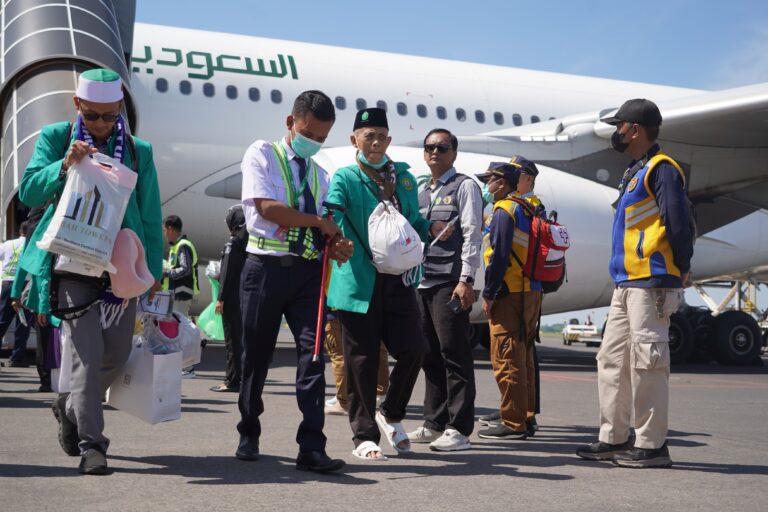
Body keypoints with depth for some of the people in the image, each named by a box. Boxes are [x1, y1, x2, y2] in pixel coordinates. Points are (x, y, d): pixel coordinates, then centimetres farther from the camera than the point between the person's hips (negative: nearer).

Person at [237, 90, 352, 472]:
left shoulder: (319, 173, 19)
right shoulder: (263, 154, 3)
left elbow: (323, 231, 16)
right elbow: (266, 206, -11)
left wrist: (336, 246, -7)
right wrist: (319, 222, -8)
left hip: (308, 270, 4)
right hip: (267, 266, -4)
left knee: (312, 352, -7)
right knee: (256, 354, 4)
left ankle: (311, 447, -8)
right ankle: (249, 436, 23)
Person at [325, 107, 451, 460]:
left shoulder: (404, 177, 16)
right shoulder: (345, 178, 1)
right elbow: (332, 214, -15)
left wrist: (430, 228, 1)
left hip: (397, 279, 4)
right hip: (359, 281, -4)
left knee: (412, 349, -2)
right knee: (362, 360, 1)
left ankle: (391, 414, 23)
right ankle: (364, 435, 13)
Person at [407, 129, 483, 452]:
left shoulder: (464, 186, 1)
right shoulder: (422, 193, 21)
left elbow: (472, 235, -8)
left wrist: (466, 281, -16)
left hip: (450, 283, -7)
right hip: (422, 282, 7)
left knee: (454, 354, -7)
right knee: (429, 356, 9)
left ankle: (459, 430, -4)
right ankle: (435, 424, 17)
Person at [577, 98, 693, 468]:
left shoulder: (661, 169, -10)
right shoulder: (635, 172, 21)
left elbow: (679, 223, -16)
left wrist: (681, 269, -10)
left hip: (651, 283, -10)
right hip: (627, 284, 10)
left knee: (647, 361, -7)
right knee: (612, 358, 12)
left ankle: (651, 445, -1)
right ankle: (614, 438, 18)